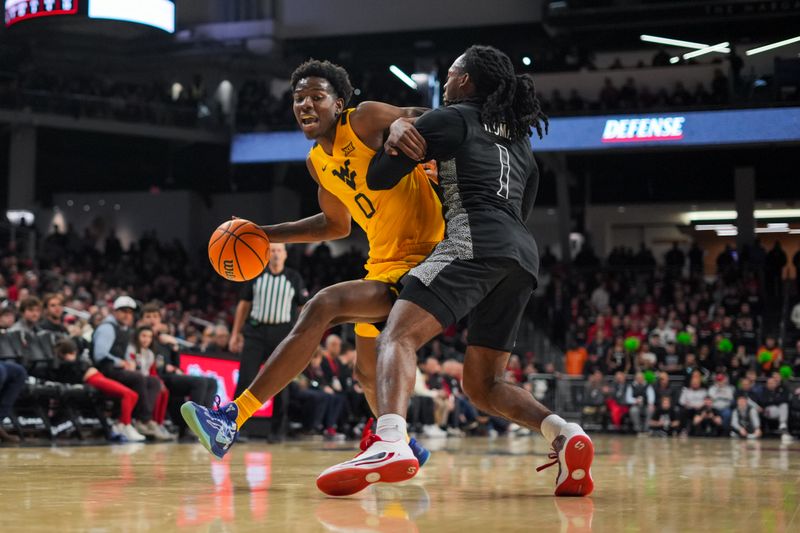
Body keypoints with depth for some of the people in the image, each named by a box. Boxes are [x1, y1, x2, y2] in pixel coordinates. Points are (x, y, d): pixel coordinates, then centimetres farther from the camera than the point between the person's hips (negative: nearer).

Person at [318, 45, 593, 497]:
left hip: (476, 240, -7)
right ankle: (563, 433, -12)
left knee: (399, 336, -20)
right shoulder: (518, 137, 31)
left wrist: (396, 134, 30)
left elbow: (378, 178, 9)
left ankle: (391, 443, -47)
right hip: (524, 252, 8)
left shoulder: (453, 118, 11)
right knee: (483, 385, 12)